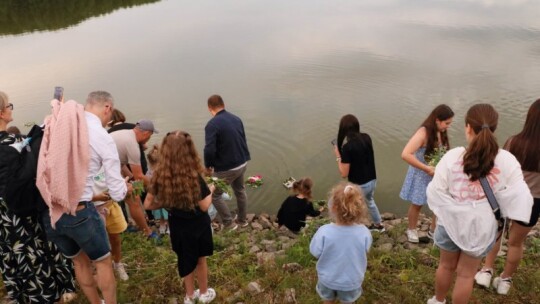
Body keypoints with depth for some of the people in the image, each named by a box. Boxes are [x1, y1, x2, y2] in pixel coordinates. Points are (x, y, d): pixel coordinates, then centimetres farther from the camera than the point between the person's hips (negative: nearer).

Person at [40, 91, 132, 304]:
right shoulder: (102, 137, -10)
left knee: (80, 262, 25)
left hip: (47, 212, 6)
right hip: (79, 212, -5)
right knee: (103, 262, 18)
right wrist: (126, 187, 16)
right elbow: (117, 193, -7)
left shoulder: (53, 125, 4)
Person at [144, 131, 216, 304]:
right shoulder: (194, 176, -27)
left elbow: (148, 204, -8)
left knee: (185, 260, 24)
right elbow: (204, 206, -19)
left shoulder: (160, 176, -15)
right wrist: (210, 190, -2)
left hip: (177, 226, 3)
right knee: (200, 259, 20)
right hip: (197, 225, -3)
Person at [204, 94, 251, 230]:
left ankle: (229, 224, 19)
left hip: (226, 168, -7)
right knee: (240, 191, 27)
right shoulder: (237, 119, 3)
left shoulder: (212, 124, -20)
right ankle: (243, 220, 43)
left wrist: (208, 165, -8)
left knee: (215, 195, 13)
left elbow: (209, 150, -26)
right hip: (242, 163, 7)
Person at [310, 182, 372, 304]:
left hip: (328, 279, -1)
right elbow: (365, 251, -10)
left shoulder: (324, 232, -35)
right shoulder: (364, 232, -30)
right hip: (352, 280, 1)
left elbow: (315, 252, -18)